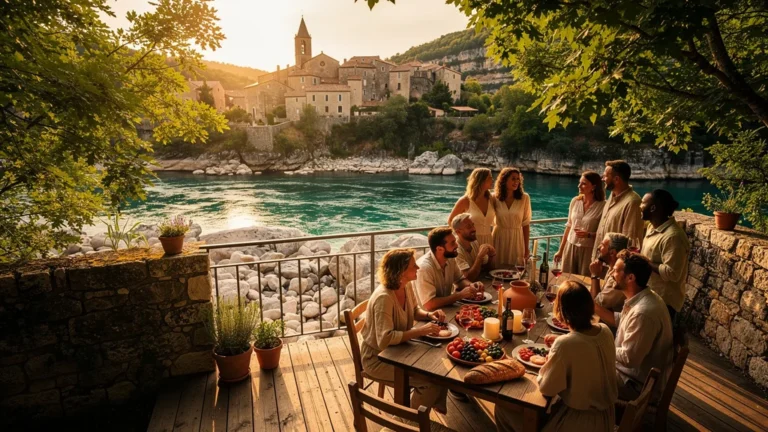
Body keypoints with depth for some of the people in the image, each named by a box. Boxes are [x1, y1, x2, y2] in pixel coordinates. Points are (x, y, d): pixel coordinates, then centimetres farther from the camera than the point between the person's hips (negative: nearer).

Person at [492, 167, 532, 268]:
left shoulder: (524, 198, -6)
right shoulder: (495, 198, -5)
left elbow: (526, 224, -2)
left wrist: (526, 248, 1)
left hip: (516, 240, 0)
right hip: (499, 238, 0)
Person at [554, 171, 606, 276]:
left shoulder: (602, 206, -11)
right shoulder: (575, 201, 2)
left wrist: (589, 235, -23)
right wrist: (560, 250, 11)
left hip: (588, 250, -4)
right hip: (570, 247, 4)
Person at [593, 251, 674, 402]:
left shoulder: (643, 313, -34)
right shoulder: (641, 298, -2)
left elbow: (628, 358, -29)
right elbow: (620, 320, 15)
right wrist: (593, 306, 6)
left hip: (641, 384, -9)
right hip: (636, 369, 9)